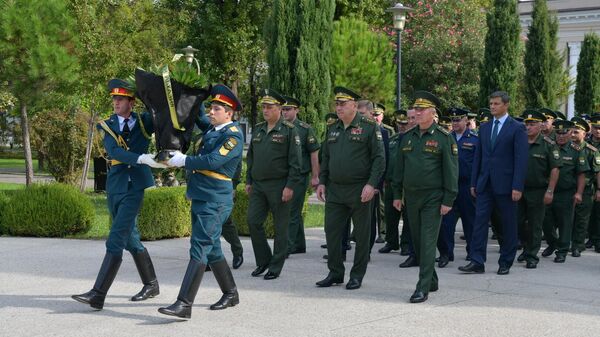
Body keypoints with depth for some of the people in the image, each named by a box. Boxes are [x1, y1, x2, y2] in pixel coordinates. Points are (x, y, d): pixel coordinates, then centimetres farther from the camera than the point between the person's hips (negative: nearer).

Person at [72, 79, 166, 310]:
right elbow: (114, 151, -14)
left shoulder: (144, 121, 2)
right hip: (115, 186, 4)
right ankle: (151, 284, 29)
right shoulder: (107, 126, 3)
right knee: (130, 238, 13)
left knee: (116, 239, -12)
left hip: (136, 187, -4)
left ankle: (98, 295, -15)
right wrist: (141, 158, -30)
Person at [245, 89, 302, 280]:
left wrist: (290, 186, -16)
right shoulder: (258, 130, 13)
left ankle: (276, 267, 10)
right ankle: (263, 261, 16)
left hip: (279, 186, -6)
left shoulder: (289, 131, -6)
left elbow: (296, 162, -10)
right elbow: (250, 158, 20)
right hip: (258, 185, 6)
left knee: (280, 227, 2)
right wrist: (248, 181, 14)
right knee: (253, 221, 0)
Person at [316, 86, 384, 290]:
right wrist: (322, 182, 10)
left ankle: (357, 275, 14)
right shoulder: (333, 130, 13)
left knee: (361, 235, 3)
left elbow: (379, 158, -9)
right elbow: (325, 158, 19)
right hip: (334, 190, 5)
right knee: (332, 231, 5)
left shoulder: (369, 127, -6)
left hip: (359, 190, -5)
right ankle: (335, 273, 16)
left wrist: (371, 184, -17)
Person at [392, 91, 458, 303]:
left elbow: (451, 170, -8)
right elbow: (399, 167, 15)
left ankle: (423, 288, -8)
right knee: (417, 241, 11)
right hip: (411, 197, 6)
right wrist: (397, 194, 11)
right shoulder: (407, 137, 10)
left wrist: (448, 200, -12)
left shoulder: (444, 138, -6)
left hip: (433, 198, -6)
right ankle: (432, 280, 26)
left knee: (428, 241, -9)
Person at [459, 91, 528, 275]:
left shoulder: (517, 128, -4)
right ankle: (477, 262, -2)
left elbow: (521, 159, -9)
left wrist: (517, 187, -15)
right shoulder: (484, 128, 13)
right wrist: (474, 183, 10)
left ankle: (505, 263, 15)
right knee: (480, 221, -2)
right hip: (485, 184, 5)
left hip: (505, 184, -4)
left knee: (508, 224, 5)